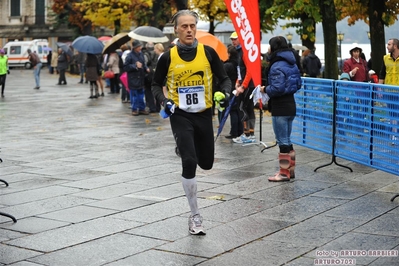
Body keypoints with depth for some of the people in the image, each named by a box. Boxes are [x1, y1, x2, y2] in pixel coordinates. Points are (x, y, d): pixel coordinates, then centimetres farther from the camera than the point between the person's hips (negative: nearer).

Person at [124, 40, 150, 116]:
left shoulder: (141, 54, 6)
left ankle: (142, 108, 20)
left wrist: (146, 68, 0)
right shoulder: (130, 56, -13)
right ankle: (134, 109, 12)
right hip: (133, 79, -6)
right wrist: (135, 66, -20)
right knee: (134, 94, 1)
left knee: (141, 94, 11)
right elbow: (125, 67, -13)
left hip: (141, 78, 6)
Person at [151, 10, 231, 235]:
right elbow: (156, 85, 8)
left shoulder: (208, 52, -3)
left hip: (204, 114, 2)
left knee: (206, 163, 11)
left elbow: (224, 78, 5)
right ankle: (196, 216, -1)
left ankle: (187, 149, 49)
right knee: (189, 162, -15)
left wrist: (225, 93, -16)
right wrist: (165, 101, -10)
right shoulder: (168, 57, -4)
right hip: (180, 116, -2)